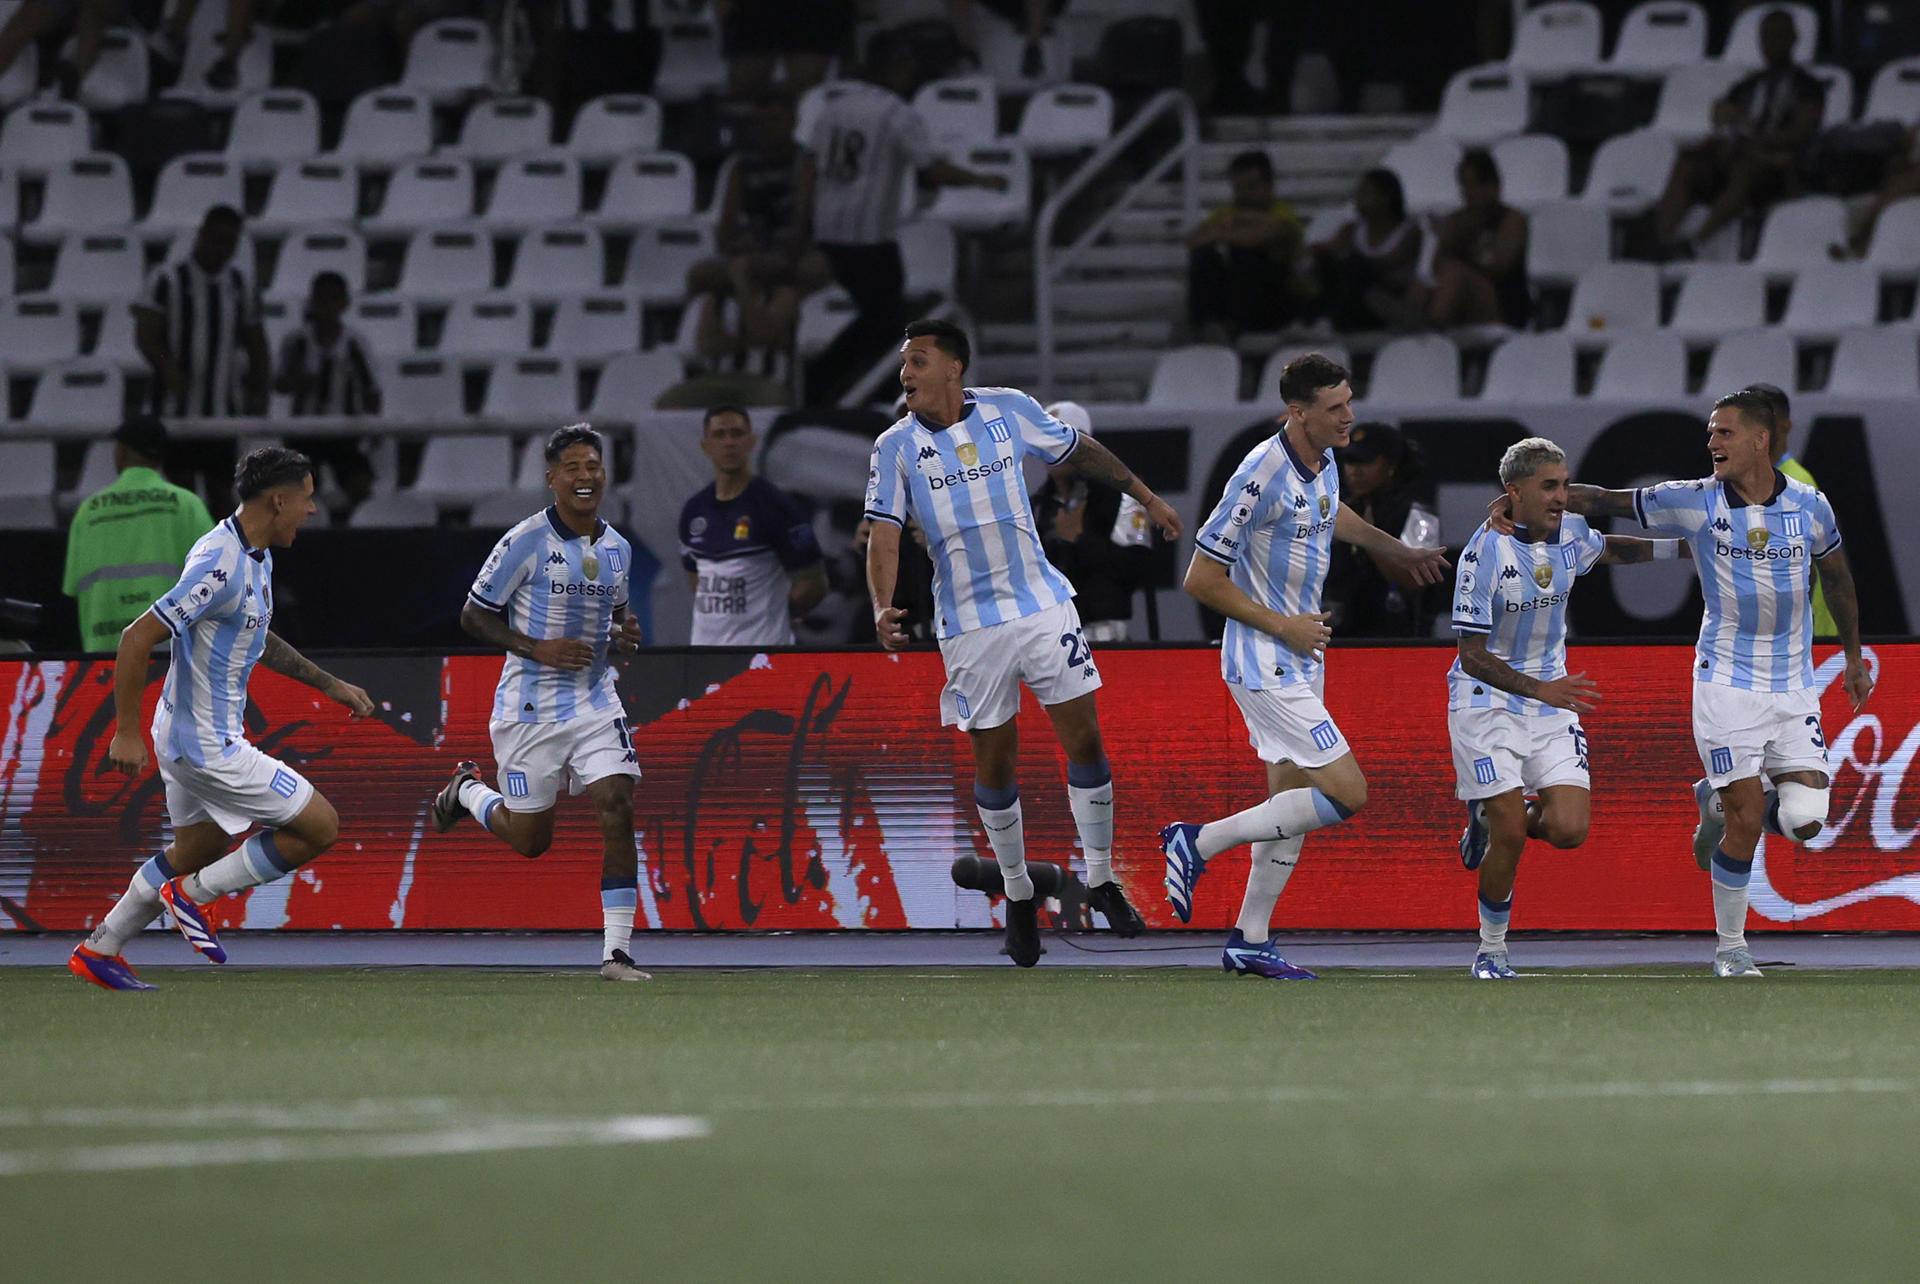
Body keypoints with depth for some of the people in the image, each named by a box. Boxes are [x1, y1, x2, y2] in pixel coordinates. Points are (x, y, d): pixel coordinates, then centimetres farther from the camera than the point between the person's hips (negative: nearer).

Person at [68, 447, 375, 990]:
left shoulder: (255, 558, 8)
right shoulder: (221, 566, -25)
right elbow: (138, 638, -25)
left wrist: (331, 685, 25)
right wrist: (127, 732, -22)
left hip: (190, 738, 10)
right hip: (209, 744, -10)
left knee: (195, 851, 24)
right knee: (320, 827, -5)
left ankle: (98, 950, 31)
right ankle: (194, 894, 3)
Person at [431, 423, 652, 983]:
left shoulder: (617, 548, 6)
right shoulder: (525, 542, -12)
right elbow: (474, 616, -7)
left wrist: (624, 632, -1)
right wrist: (538, 649, -19)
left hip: (595, 700, 4)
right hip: (530, 705, -4)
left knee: (617, 811, -14)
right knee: (530, 839, 5)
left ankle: (616, 952, -11)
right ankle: (467, 790, 39)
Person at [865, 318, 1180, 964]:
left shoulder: (1008, 409, 0)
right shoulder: (897, 446, -3)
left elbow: (1081, 450, 15)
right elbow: (884, 533, -10)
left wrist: (1147, 497, 21)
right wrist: (882, 607, -27)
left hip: (1043, 604, 1)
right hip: (969, 626, -1)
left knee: (1085, 742, -3)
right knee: (994, 766, 2)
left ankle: (1101, 880, 12)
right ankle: (1018, 896, 20)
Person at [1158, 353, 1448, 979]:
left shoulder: (1322, 463, 4)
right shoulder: (1262, 476, -23)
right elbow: (1202, 580, -19)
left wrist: (1395, 550, 39)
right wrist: (1283, 625, -17)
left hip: (1299, 659, 9)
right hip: (1265, 665, -9)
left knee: (1293, 799, 12)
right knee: (1346, 793, -12)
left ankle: (1250, 941, 20)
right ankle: (1199, 843, -4)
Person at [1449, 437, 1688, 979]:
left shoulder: (1571, 534, 0)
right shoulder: (1486, 552, -19)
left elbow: (1610, 549, 28)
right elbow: (1473, 655, -19)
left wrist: (1682, 547, 21)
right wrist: (1540, 689, -29)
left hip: (1551, 699, 5)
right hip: (1487, 704, -5)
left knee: (1568, 830, -11)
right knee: (1510, 837, -11)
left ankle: (1492, 817, 21)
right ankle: (1491, 950, 11)